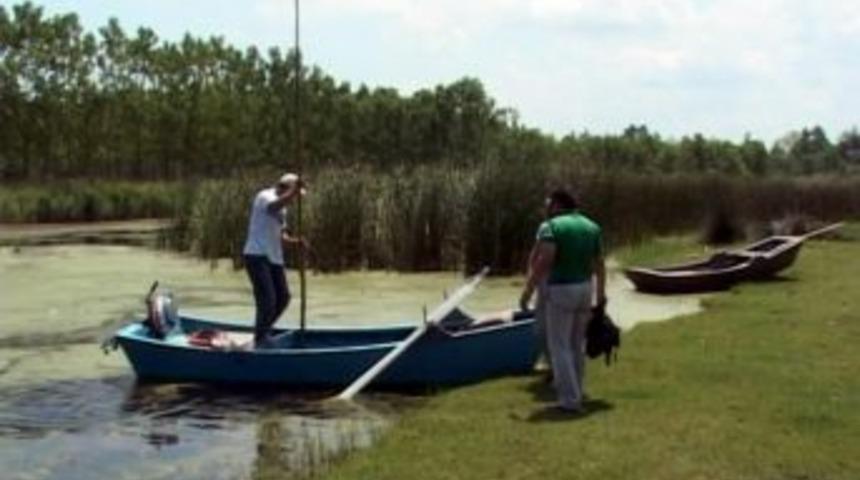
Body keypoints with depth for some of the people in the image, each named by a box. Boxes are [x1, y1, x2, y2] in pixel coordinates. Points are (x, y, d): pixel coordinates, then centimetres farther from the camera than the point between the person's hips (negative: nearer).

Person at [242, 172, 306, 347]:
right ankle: (260, 341, 1)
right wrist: (294, 191, -43)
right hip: (257, 256, -9)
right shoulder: (265, 196, -10)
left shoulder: (282, 208, 18)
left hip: (274, 257, 9)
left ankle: (263, 332, 25)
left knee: (283, 297, 9)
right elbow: (275, 205, -35)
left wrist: (294, 241, 3)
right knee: (267, 300, -11)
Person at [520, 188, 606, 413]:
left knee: (559, 346, 0)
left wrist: (528, 290, -17)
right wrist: (601, 292, 19)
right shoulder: (592, 227, 9)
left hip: (560, 291, -6)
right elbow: (599, 264, 9)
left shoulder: (551, 227, -11)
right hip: (585, 288, 6)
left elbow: (543, 262, -21)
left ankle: (570, 399, -3)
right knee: (577, 344, 19)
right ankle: (575, 391, 29)